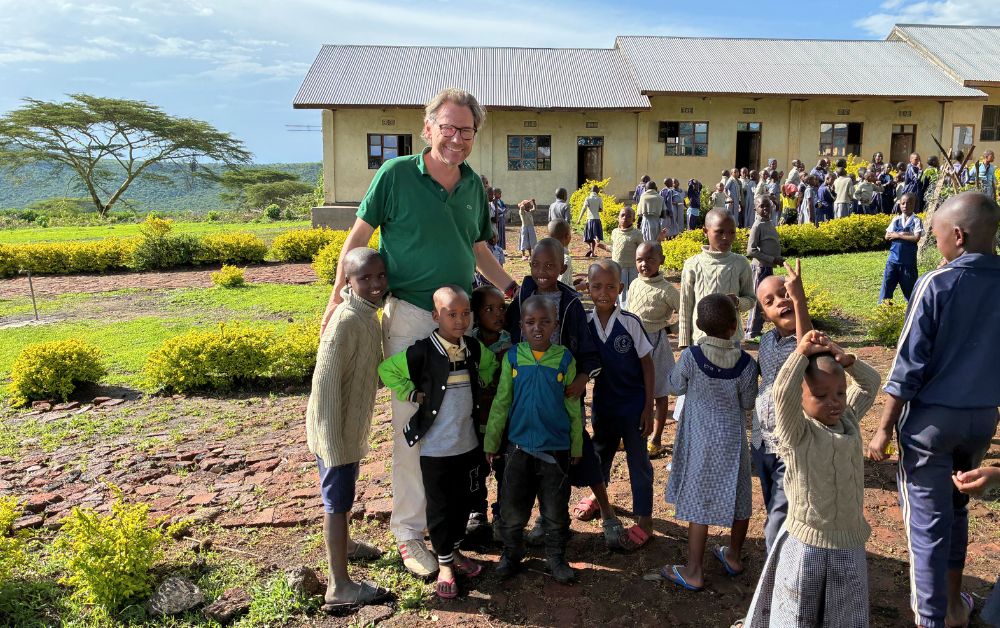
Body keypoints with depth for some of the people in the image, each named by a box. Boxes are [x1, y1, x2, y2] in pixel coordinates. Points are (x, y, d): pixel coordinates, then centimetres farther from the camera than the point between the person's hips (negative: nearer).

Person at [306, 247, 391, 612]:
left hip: (351, 426, 8)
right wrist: (333, 444, -25)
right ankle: (340, 587, 17)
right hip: (336, 431, -8)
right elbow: (325, 384, -27)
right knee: (337, 500, 3)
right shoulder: (346, 322, -27)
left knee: (344, 493, 27)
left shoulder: (368, 315, 2)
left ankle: (343, 544, 50)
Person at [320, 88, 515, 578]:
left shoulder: (473, 185, 7)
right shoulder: (396, 174, -9)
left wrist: (512, 289, 12)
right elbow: (358, 238, -4)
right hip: (410, 316, -5)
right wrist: (338, 299, -9)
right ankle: (408, 532, 17)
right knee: (412, 427, 1)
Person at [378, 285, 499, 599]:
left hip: (468, 443, 5)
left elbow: (490, 364, 20)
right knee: (439, 507, 8)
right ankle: (444, 564, 25)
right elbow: (387, 370, -11)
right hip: (435, 448, -5)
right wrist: (412, 395, -13)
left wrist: (478, 390, 8)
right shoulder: (422, 352, -17)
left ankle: (455, 550, 38)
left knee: (464, 501, 18)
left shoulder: (474, 348, -1)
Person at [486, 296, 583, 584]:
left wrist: (577, 446, 5)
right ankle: (511, 553, 30)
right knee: (512, 507, 9)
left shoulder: (565, 359, -5)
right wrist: (491, 442, 5)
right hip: (519, 446, 1)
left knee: (555, 509, 11)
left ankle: (556, 557, 30)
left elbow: (573, 407, 1)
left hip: (556, 448, 0)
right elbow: (501, 403, 2)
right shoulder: (512, 357, -4)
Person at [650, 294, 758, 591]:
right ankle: (734, 556, 39)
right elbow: (747, 403, -2)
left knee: (699, 503, 7)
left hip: (700, 441, -2)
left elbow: (676, 387, -2)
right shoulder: (745, 363, -14)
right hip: (733, 440, 2)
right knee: (738, 499, 20)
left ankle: (694, 572, 16)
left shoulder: (691, 357, -18)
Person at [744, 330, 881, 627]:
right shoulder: (797, 433, -17)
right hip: (805, 543, -5)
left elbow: (871, 382, 12)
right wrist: (802, 353, -25)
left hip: (849, 542, 6)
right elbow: (784, 393, -35)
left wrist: (845, 359, -5)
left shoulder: (849, 419, 3)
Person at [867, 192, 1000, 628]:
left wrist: (884, 429, -9)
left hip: (932, 416, -5)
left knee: (927, 519, 6)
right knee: (955, 507, 24)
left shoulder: (937, 285, -16)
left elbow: (909, 364, -15)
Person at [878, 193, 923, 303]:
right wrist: (903, 234, -11)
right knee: (886, 285, 0)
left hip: (909, 261, -3)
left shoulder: (916, 220, -4)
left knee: (909, 287, 8)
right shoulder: (896, 219, 7)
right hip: (893, 258, 3)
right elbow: (887, 236, 2)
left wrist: (897, 235, -11)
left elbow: (916, 238, -15)